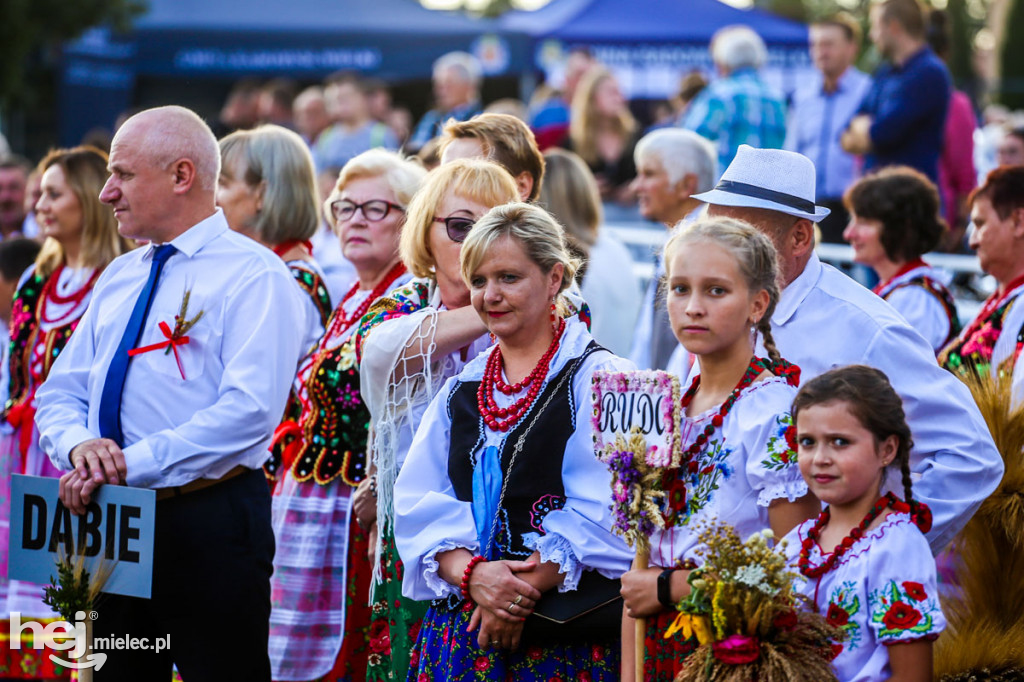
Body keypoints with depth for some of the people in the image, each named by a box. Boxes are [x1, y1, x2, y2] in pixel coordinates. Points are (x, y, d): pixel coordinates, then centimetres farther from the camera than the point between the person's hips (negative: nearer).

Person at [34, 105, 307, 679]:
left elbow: (248, 412, -20)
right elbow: (59, 396, 16)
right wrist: (79, 444, -9)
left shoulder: (254, 276, -7)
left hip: (208, 525, -7)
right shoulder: (119, 278, 17)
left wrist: (127, 465, -22)